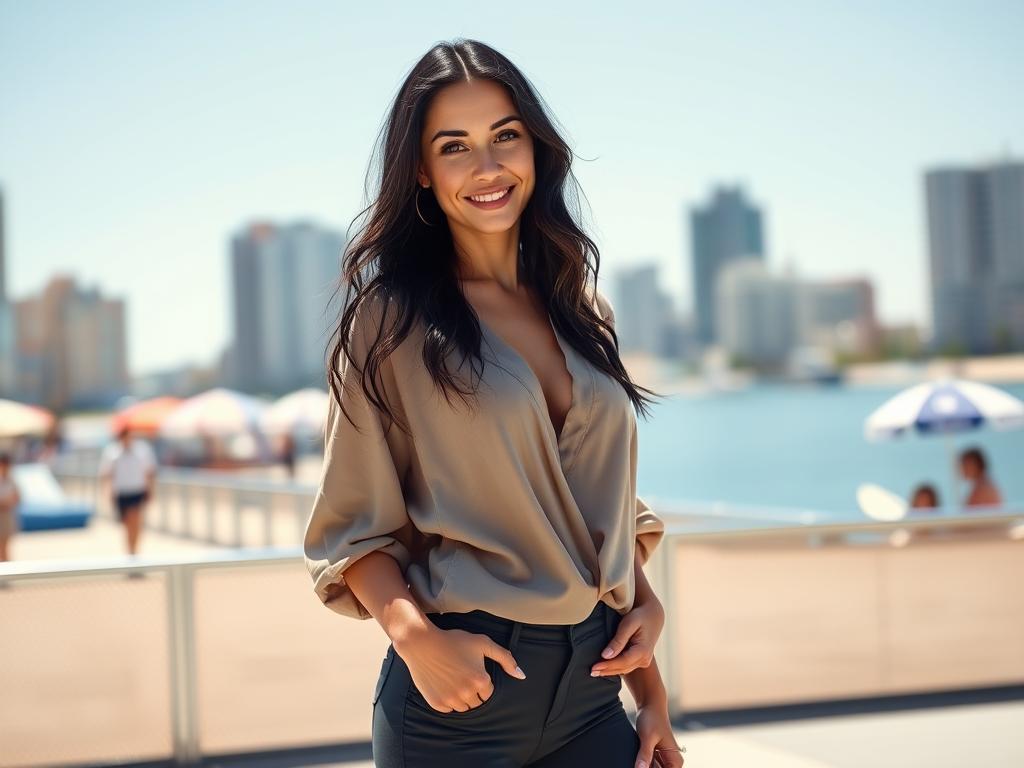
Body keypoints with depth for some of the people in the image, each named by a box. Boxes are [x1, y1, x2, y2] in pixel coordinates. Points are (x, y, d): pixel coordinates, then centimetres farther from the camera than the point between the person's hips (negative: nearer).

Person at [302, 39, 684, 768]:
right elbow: (353, 529, -6)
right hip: (463, 687, -4)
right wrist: (417, 637, -22)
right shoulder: (393, 315, -4)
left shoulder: (585, 314, 11)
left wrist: (647, 604, 5)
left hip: (592, 689, 5)